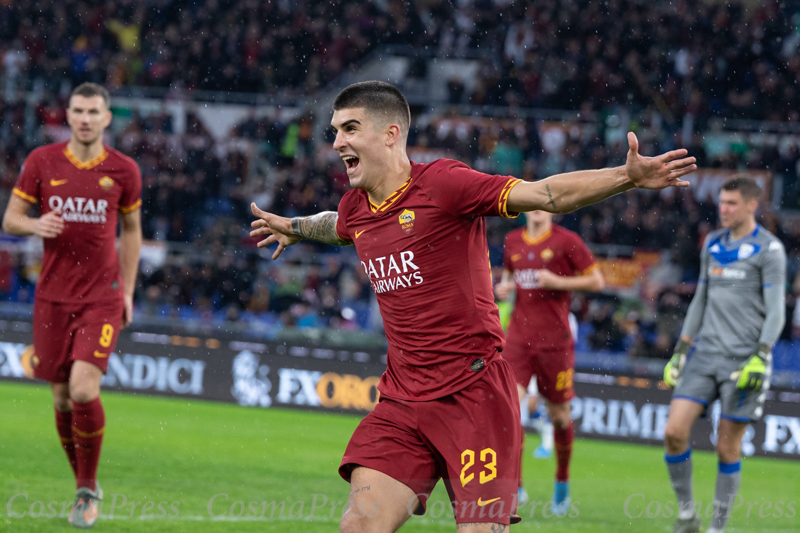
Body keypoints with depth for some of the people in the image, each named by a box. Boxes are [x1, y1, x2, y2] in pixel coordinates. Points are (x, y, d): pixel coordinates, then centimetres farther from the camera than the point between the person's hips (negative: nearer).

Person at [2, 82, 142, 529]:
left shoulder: (123, 170, 0)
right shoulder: (42, 162, 0)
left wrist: (127, 291, 9)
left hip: (103, 298, -2)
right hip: (53, 295, 2)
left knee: (84, 388, -18)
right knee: (62, 397, 5)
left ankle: (88, 489, 0)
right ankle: (85, 485, 24)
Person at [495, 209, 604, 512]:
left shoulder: (566, 241, -3)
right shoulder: (513, 242, 11)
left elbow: (597, 282, -1)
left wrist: (557, 282, -13)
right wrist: (504, 288, 6)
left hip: (554, 339, -3)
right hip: (519, 337, 3)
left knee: (559, 415, 8)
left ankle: (562, 483, 31)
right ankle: (514, 486, -14)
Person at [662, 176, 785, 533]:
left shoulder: (769, 249, -4)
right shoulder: (712, 244, 13)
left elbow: (775, 312, -7)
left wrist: (759, 358, -17)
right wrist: (680, 351, 18)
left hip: (743, 360, -5)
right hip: (705, 353, 5)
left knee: (727, 448, -2)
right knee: (674, 431, -8)